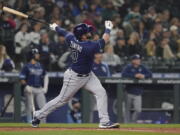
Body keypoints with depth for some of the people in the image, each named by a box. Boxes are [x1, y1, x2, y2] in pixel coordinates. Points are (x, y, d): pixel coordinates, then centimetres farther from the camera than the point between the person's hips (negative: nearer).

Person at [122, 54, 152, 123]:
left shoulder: (142, 68, 10)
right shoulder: (128, 67, -3)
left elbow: (150, 74, 7)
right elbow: (124, 74, -20)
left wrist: (144, 76, -14)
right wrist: (135, 76, -25)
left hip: (138, 93, 3)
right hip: (129, 92, -3)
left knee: (138, 110, -4)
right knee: (127, 109, 1)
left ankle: (133, 122, 13)